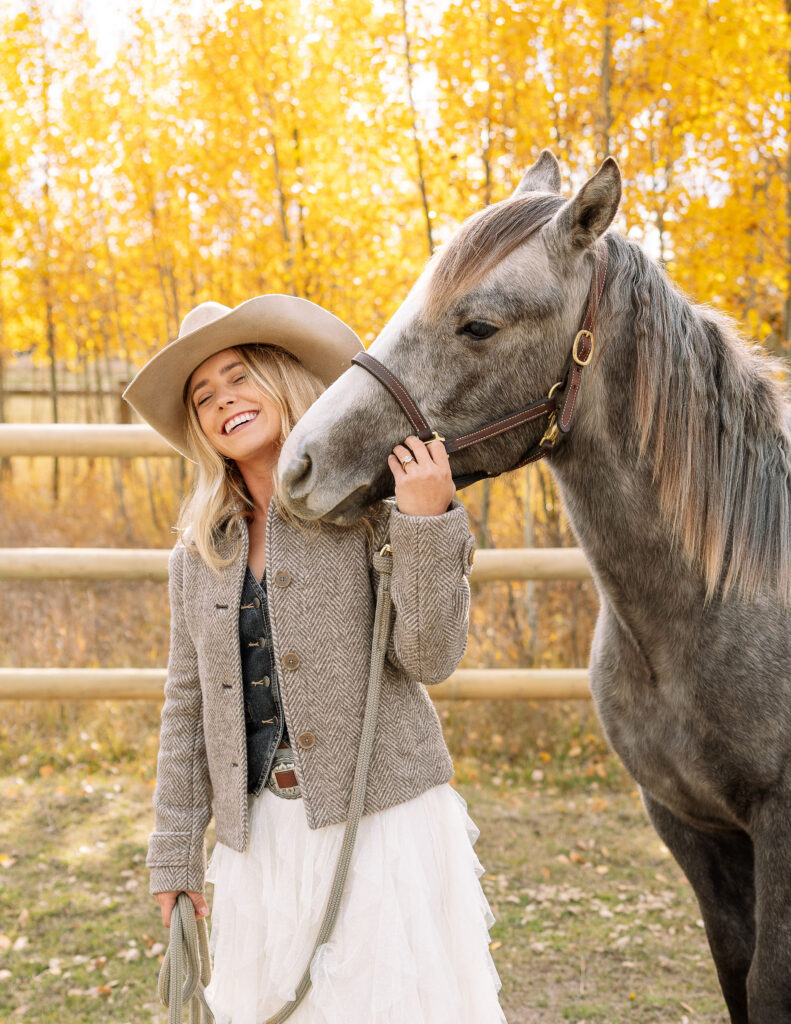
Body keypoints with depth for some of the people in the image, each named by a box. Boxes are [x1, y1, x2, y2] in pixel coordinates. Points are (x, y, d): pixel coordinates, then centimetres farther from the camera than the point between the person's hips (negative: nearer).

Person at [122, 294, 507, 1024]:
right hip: (261, 833, 4)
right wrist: (175, 852, 13)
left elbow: (431, 660, -11)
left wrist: (427, 523, -21)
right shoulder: (199, 551, 8)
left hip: (382, 818, -4)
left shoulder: (371, 502, -5)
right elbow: (188, 705, 13)